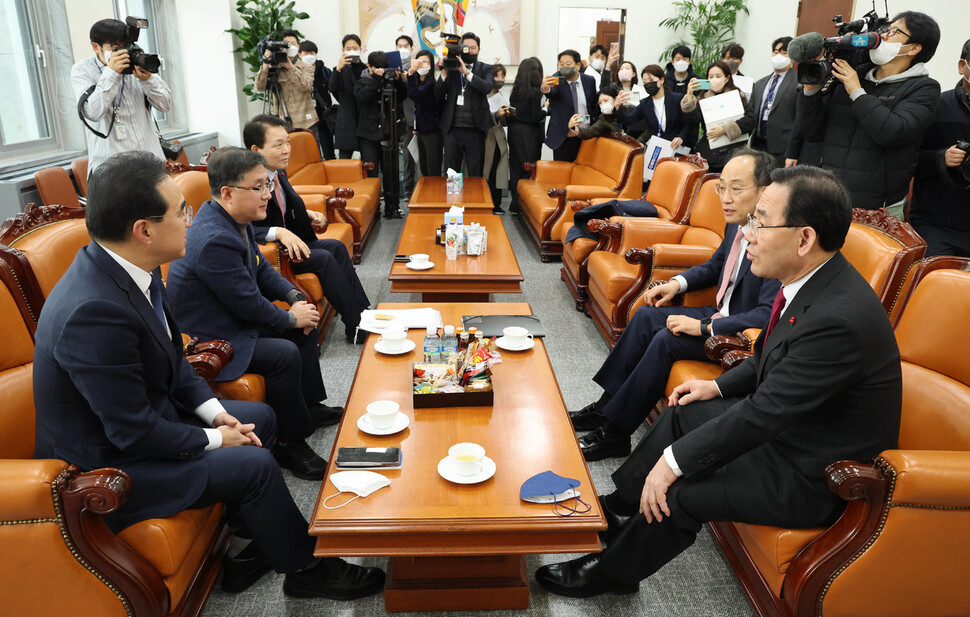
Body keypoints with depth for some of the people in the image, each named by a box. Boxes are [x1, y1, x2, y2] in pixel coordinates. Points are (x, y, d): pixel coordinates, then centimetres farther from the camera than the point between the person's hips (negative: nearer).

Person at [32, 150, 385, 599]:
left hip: (144, 416, 10)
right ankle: (306, 568, 10)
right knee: (256, 465, -15)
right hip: (106, 467, -9)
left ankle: (262, 544, 22)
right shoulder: (93, 311, -34)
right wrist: (213, 439, -13)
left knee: (259, 417, 12)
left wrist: (214, 411, -2)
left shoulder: (130, 269, -6)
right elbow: (136, 433, -28)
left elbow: (170, 357, 8)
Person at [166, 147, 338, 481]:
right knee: (284, 354, -25)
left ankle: (309, 405, 26)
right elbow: (248, 304, -25)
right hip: (206, 339, -11)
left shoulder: (234, 219, 0)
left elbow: (261, 268, 12)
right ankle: (289, 444, -7)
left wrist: (295, 298, -3)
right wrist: (292, 317, -10)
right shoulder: (214, 240, -31)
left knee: (304, 325, 12)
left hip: (232, 317, 11)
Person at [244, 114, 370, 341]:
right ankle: (355, 326, -14)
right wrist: (279, 233, -38)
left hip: (286, 242, 9)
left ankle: (362, 311, -1)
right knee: (323, 258, -20)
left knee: (336, 246, -1)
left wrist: (307, 214, 2)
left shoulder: (279, 173, 4)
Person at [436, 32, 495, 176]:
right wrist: (444, 73, -10)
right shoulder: (450, 66, 10)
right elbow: (437, 96, 3)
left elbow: (487, 87, -14)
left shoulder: (485, 69, 8)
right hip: (452, 129, 1)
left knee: (476, 176, 4)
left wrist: (467, 72, -20)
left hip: (475, 130, -1)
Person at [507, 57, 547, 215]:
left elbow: (512, 112, 8)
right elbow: (535, 117, -15)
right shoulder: (535, 92, -13)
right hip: (528, 133, -7)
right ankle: (519, 205, -2)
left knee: (516, 168, 12)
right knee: (528, 170, -1)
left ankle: (515, 204, 19)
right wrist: (545, 109, 2)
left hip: (514, 131, 7)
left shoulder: (515, 91, 6)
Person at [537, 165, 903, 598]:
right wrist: (720, 386, 7)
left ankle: (610, 574, 12)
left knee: (676, 492, -14)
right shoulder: (813, 282, -5)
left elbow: (762, 413, -30)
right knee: (683, 413, 10)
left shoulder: (839, 318, -34)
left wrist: (674, 461, -23)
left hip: (812, 477, -9)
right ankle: (619, 508, 25)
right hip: (788, 422, 9)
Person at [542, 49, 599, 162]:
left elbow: (594, 106, 12)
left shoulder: (589, 81, 4)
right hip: (562, 139, -2)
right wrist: (545, 88, -52)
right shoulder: (557, 79, -6)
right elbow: (552, 92, -28)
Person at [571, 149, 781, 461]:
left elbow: (769, 315, -30)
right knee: (646, 316, 0)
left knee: (666, 339, -23)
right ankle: (606, 405, 6)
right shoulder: (736, 225, 1)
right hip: (721, 313, 9)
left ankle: (615, 432, -10)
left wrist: (704, 327, -28)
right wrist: (678, 283, 3)